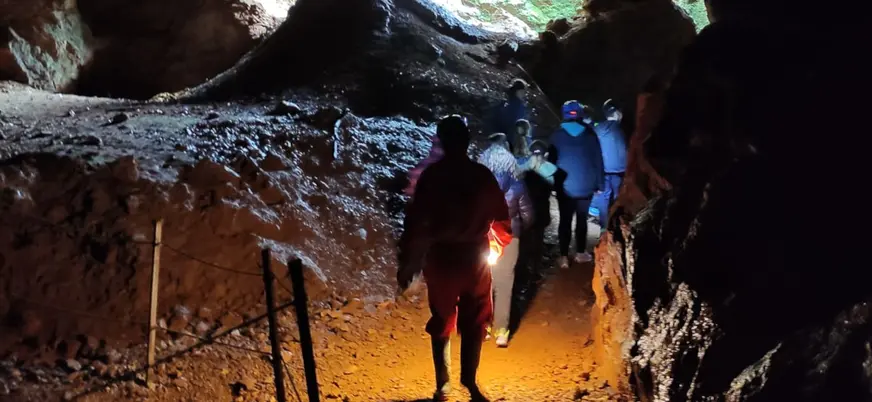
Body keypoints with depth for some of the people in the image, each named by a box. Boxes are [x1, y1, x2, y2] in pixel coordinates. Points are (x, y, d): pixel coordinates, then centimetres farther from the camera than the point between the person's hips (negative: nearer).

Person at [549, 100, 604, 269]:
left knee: (565, 220, 4)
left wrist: (554, 183, 9)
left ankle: (564, 257, 4)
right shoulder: (590, 134, -3)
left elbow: (552, 160, 2)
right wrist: (599, 184, 5)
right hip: (585, 186, 0)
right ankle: (580, 253, 23)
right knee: (582, 219, 13)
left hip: (564, 186, 0)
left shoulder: (557, 135, -3)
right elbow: (598, 160, -1)